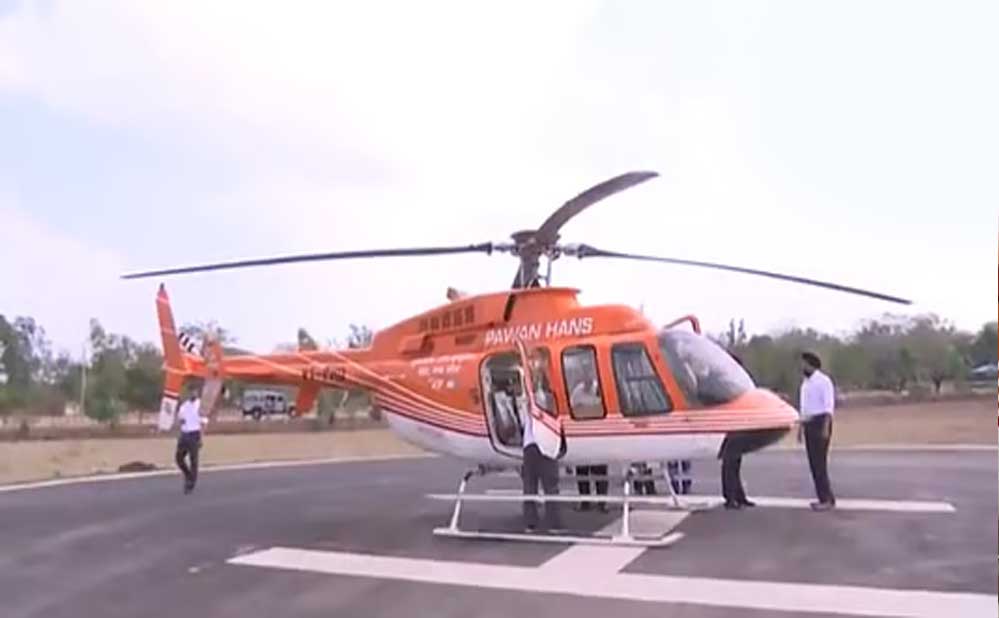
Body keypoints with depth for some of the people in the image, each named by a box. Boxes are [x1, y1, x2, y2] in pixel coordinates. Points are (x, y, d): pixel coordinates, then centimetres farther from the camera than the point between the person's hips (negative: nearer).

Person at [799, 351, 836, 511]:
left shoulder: (823, 380, -9)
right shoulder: (805, 382, 17)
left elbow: (829, 405, -15)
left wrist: (826, 427, -23)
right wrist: (800, 427, 18)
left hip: (820, 423, -9)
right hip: (809, 424, 9)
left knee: (819, 462, -10)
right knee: (814, 462, 7)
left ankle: (827, 499, -5)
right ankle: (824, 498, 12)